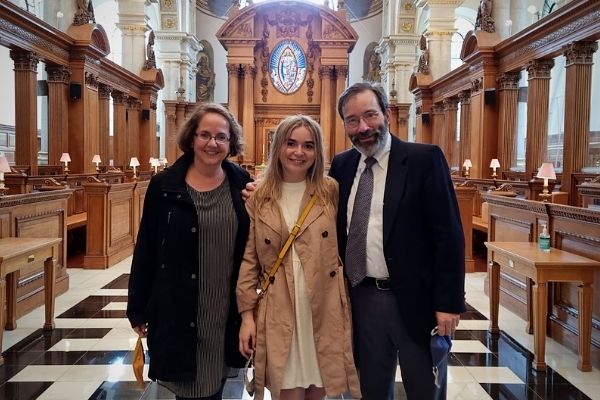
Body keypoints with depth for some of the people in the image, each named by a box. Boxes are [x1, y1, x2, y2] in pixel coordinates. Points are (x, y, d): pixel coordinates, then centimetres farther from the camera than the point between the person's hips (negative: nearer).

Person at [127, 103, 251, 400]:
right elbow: (145, 250, -2)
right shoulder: (164, 185, -6)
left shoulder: (241, 183, -1)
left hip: (226, 309, 2)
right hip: (177, 308, -1)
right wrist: (138, 309, 0)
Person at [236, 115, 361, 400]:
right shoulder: (258, 198, 2)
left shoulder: (332, 191, 2)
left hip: (325, 312, 1)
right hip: (278, 314, 0)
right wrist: (246, 314, -1)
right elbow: (249, 259, 2)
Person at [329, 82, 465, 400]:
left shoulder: (424, 159, -8)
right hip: (362, 299, 4)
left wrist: (448, 302, -14)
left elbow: (448, 234, -11)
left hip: (415, 299, -4)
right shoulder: (341, 165, 6)